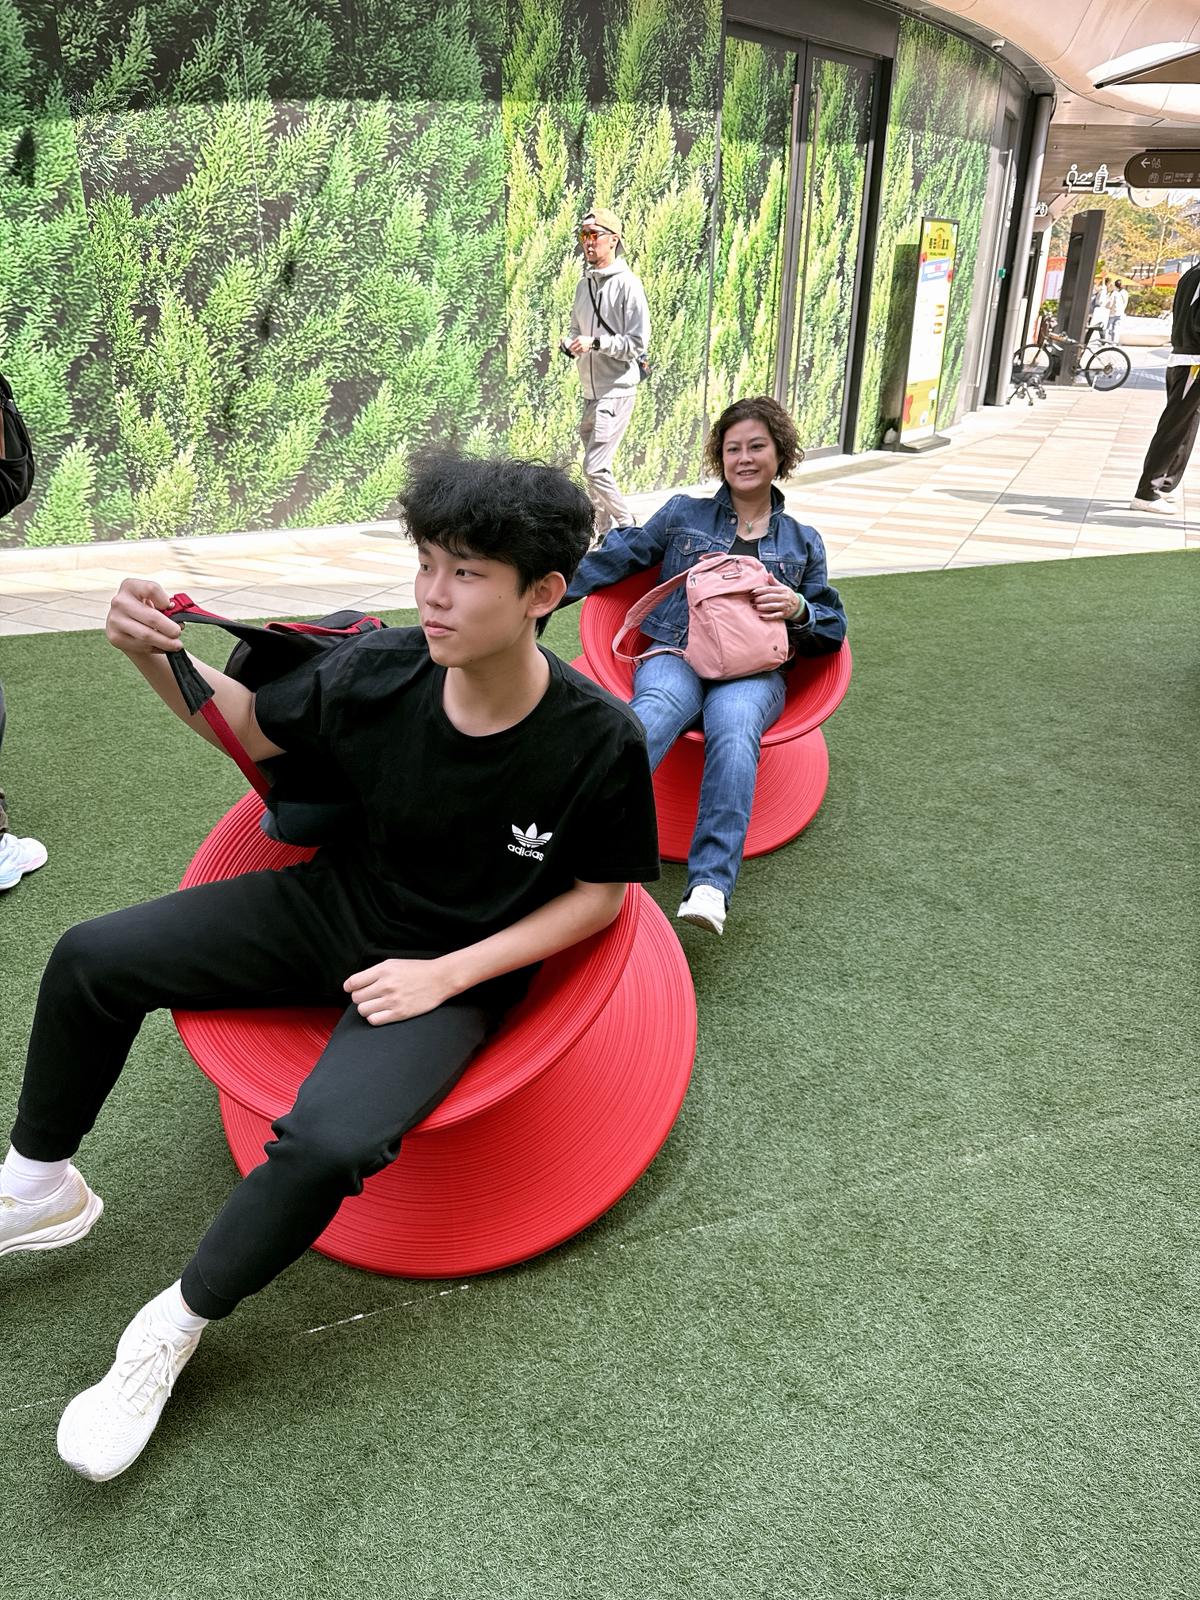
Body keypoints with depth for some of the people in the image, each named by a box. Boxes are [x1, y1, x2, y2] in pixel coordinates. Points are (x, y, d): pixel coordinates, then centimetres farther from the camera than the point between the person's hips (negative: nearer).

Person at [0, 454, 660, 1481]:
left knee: (327, 1144, -29)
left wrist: (446, 973, -17)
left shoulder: (599, 741, -24)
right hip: (332, 907, 5)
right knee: (94, 958, -3)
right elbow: (250, 727, 3)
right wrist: (158, 658, -18)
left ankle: (175, 1329, 2)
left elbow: (600, 893, -10)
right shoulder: (380, 671, -16)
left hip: (454, 973, -4)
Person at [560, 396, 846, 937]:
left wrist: (797, 609, -1)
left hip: (753, 672, 0)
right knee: (654, 713, -39)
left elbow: (832, 630, 21)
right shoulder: (683, 514, 22)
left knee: (733, 730, -38)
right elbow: (618, 556, 19)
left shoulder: (803, 543, 24)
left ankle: (710, 887, -50)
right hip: (676, 655, 0)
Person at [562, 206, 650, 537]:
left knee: (595, 468, -14)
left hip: (617, 389, -8)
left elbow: (637, 344, -14)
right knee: (596, 468, 13)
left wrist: (596, 342, -22)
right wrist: (569, 344, 0)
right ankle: (604, 534, 25)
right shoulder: (583, 284, 13)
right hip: (590, 392, 8)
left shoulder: (627, 284, -10)